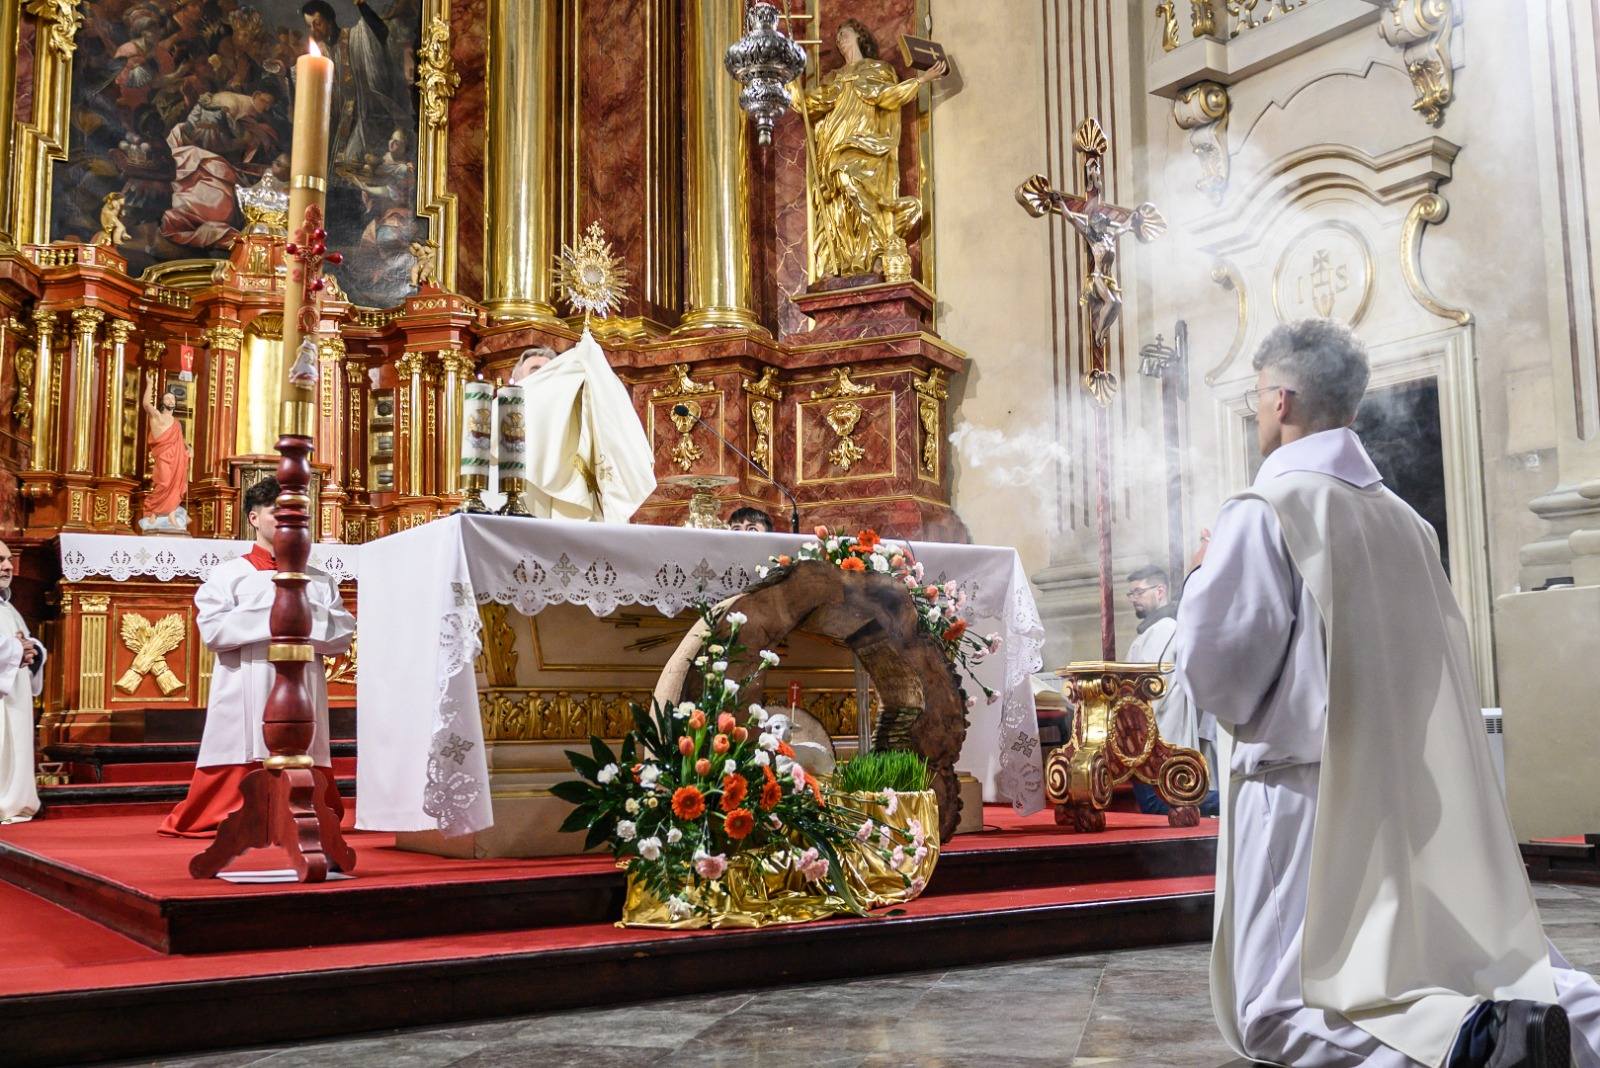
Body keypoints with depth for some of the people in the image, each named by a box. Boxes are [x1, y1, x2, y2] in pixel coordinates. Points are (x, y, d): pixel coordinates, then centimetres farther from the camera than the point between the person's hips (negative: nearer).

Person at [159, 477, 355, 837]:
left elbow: (343, 634, 4)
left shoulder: (320, 580, 17)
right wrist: (271, 616, -10)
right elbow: (212, 631, -5)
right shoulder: (228, 574, 10)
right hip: (246, 696, -2)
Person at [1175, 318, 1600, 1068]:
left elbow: (1211, 668, -13)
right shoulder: (1405, 519, 10)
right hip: (1417, 796, 7)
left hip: (1305, 788, -7)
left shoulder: (1264, 511, -11)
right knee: (1458, 961, 16)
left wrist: (1206, 574, 4)